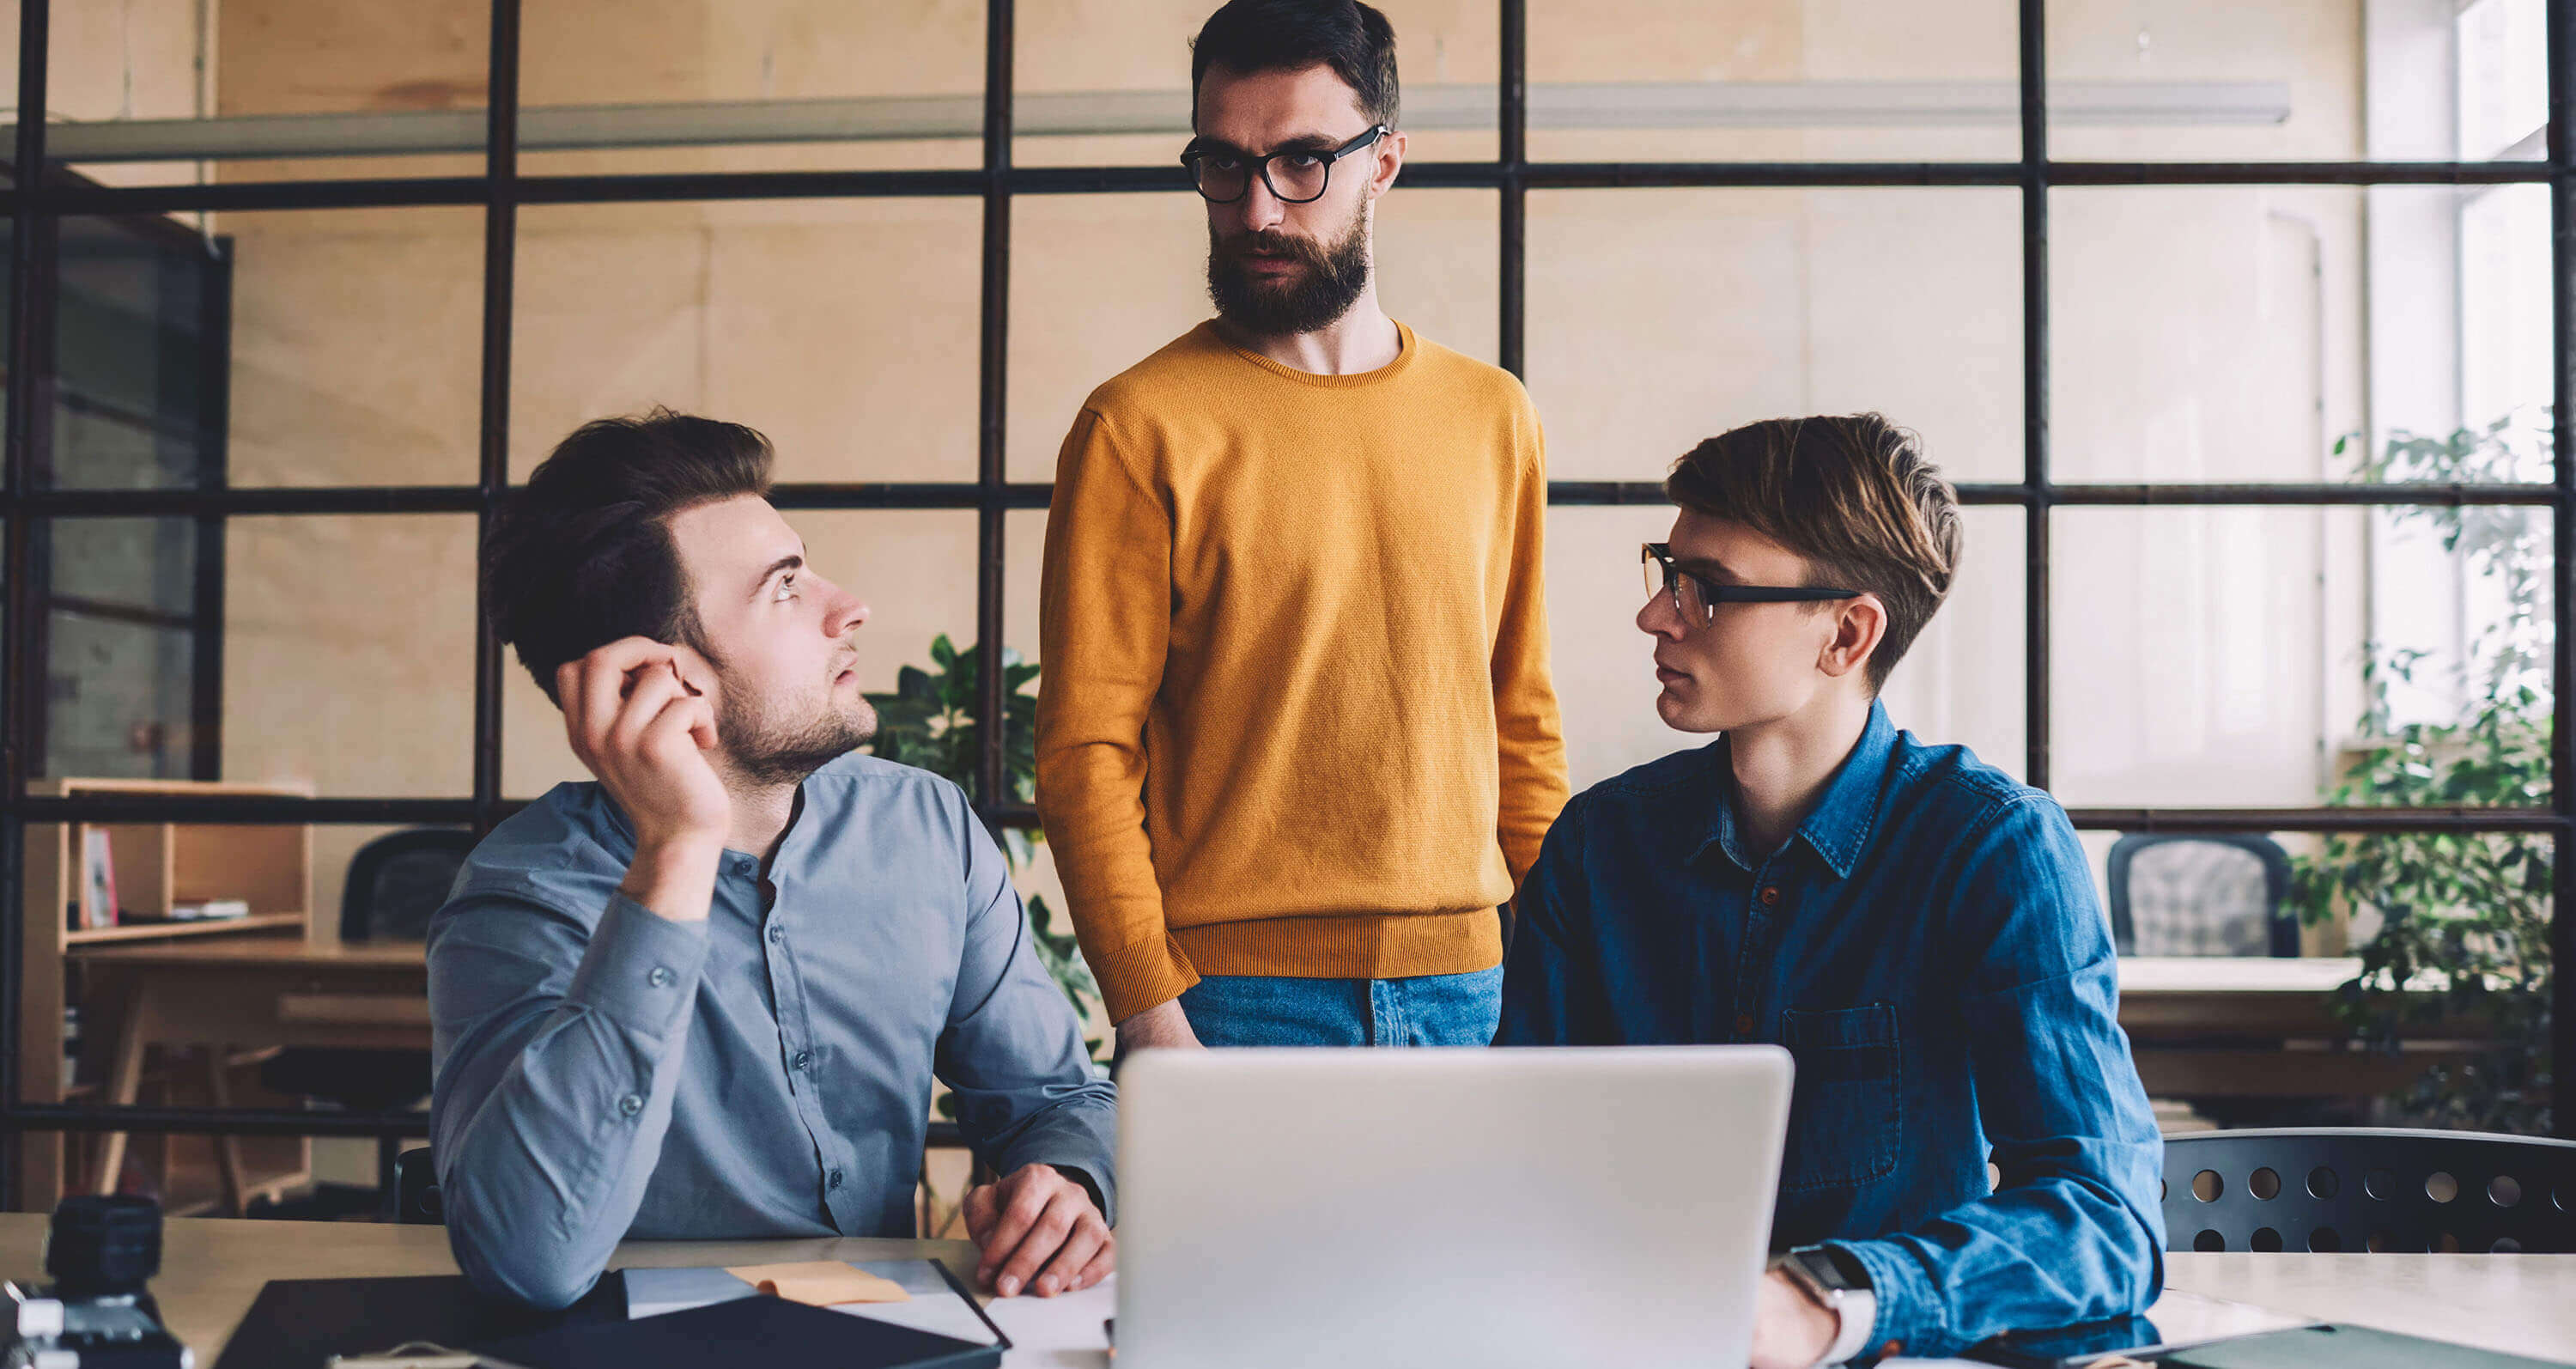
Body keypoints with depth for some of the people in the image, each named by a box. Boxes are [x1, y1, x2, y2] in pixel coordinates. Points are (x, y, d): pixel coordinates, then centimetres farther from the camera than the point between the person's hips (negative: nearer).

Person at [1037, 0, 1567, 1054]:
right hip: (1232, 997, -4)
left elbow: (1522, 722, 13)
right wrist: (1152, 1018, -15)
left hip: (1469, 991, 4)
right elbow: (1085, 752, -8)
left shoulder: (1493, 416, 9)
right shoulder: (1141, 427, -5)